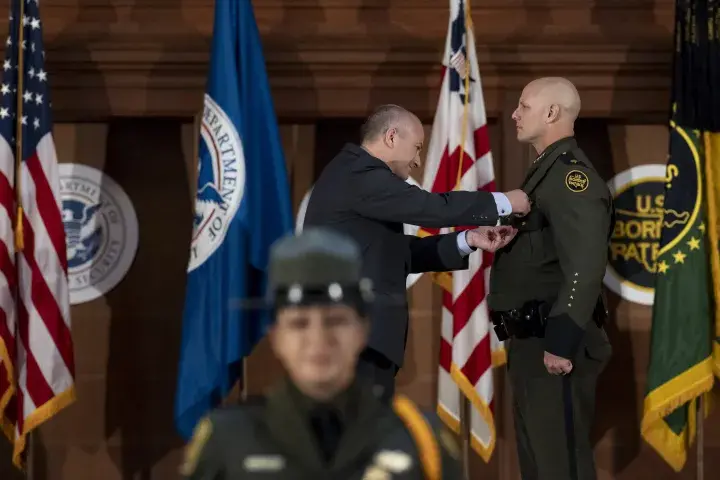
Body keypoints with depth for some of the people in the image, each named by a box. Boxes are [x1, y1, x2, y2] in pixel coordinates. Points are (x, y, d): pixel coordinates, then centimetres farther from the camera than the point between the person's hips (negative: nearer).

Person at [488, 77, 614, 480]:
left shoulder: (571, 174, -15)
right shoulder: (547, 171, 17)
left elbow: (585, 268, -24)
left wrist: (562, 345, -26)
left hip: (554, 345, -11)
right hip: (531, 341, 11)